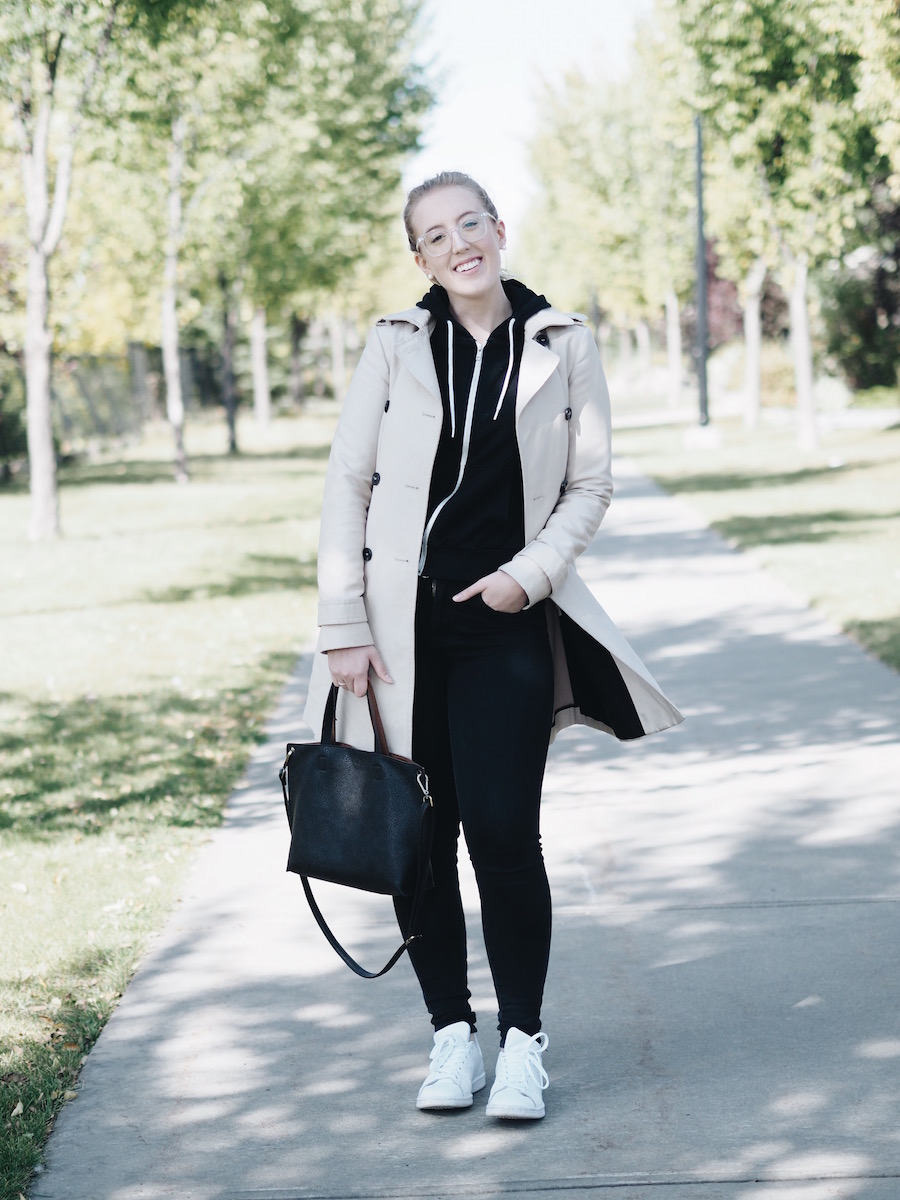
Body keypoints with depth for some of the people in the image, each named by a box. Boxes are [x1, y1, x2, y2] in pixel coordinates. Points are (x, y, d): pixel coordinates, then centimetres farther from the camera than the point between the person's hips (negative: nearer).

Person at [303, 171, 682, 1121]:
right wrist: (344, 630, -4)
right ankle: (451, 1033, 19)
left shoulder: (563, 347, 3)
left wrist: (532, 571, -8)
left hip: (507, 625, -1)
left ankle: (523, 1041, 9)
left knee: (504, 832, -6)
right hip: (404, 626, 1)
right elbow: (346, 483, 2)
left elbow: (591, 484, 7)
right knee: (416, 838, 4)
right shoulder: (396, 345, 3)